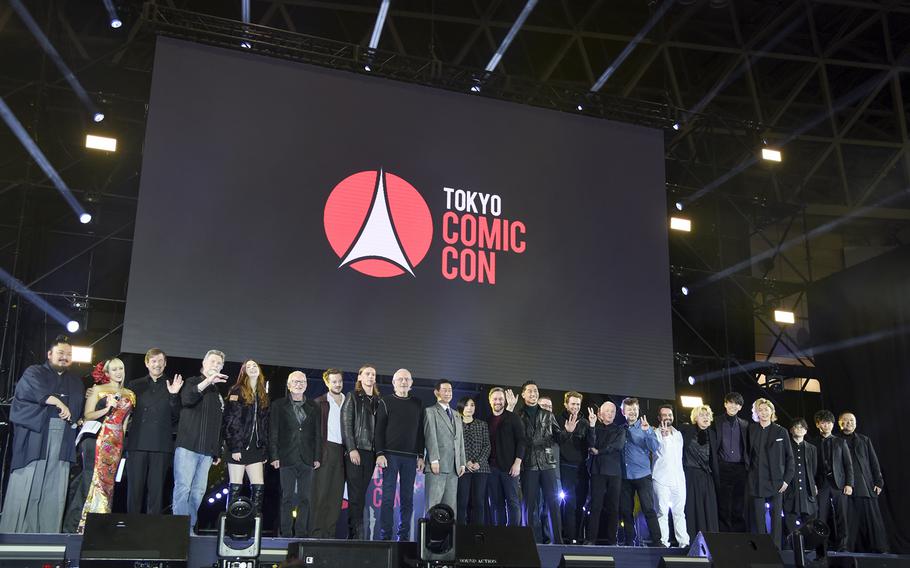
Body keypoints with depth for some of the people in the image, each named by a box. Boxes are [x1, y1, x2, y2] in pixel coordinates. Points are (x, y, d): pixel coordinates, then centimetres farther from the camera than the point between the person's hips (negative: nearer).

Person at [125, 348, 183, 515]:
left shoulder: (172, 386, 12)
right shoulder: (135, 385, 16)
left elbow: (176, 416, 5)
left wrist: (174, 395, -8)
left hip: (161, 445, -1)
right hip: (137, 443, 1)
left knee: (157, 489, -1)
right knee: (135, 488, 1)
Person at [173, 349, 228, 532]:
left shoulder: (218, 393, 23)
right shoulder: (193, 382, 6)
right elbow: (186, 399, -19)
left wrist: (217, 452, 20)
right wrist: (206, 382, -32)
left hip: (207, 451, 5)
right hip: (187, 446, -5)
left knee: (198, 491, 2)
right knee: (183, 487, -11)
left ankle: (190, 528, 6)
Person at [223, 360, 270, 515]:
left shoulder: (263, 396, 16)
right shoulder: (237, 391, -1)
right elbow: (231, 421, -8)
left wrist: (265, 450, 9)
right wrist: (234, 447, -16)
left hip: (255, 448, 5)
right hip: (238, 447, -5)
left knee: (259, 487, -2)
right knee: (235, 486, -2)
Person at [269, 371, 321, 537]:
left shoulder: (313, 407, 13)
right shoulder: (278, 405, 7)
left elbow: (318, 434, 11)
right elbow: (273, 433, 3)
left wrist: (317, 457, 4)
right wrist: (274, 456, -5)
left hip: (307, 459, 2)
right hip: (287, 459, -2)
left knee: (304, 498, 2)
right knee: (287, 497, -2)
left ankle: (301, 534, 6)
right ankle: (286, 534, 3)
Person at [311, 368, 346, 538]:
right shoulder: (320, 402, 5)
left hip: (342, 452, 3)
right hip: (326, 451, -3)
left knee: (337, 495, 3)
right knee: (321, 492, -5)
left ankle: (330, 533, 8)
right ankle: (317, 533, -2)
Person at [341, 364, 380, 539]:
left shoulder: (377, 401, 16)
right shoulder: (352, 397, 3)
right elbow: (346, 424, -4)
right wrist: (352, 449, -13)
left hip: (370, 452, 5)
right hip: (355, 451, -4)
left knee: (361, 493, 4)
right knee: (356, 494, -7)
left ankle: (352, 534, 8)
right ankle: (358, 534, -7)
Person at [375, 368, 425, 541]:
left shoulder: (417, 405, 14)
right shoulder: (386, 402, 5)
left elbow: (420, 432, 13)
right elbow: (379, 429, 0)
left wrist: (421, 456, 7)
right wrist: (380, 453, -9)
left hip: (410, 457, 3)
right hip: (391, 455, -3)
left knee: (407, 499, 3)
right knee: (388, 497, -3)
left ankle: (404, 536, 8)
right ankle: (385, 536, 0)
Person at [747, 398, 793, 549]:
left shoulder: (781, 431, 4)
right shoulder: (751, 430, 8)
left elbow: (789, 457, 5)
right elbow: (748, 454, 9)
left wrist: (787, 479, -3)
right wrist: (748, 475, -1)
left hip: (775, 480, -1)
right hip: (757, 481, 1)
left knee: (776, 516, 0)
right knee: (758, 517, 0)